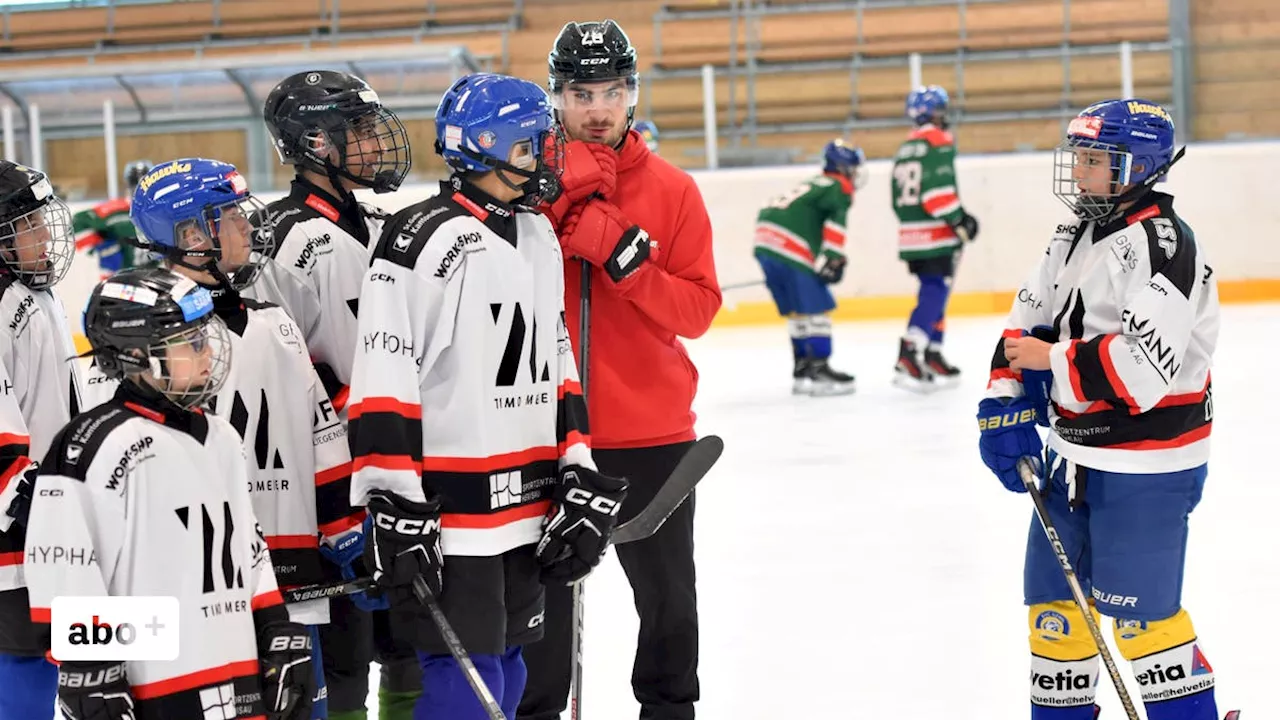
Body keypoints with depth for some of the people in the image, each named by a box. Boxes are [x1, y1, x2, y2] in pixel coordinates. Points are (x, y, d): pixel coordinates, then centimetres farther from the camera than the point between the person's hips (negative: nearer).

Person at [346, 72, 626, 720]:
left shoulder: (538, 238, 13)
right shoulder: (423, 241, -15)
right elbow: (383, 384, -18)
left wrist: (581, 480, 13)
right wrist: (396, 510, -21)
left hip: (527, 513, 8)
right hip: (448, 514, -8)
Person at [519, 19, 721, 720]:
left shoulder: (672, 190, 1)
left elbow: (698, 309, -5)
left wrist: (629, 258, -20)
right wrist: (559, 195, -21)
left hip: (652, 431, 1)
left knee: (669, 595, 13)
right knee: (544, 594, 6)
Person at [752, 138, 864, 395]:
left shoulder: (814, 185, 28)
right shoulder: (838, 187, 0)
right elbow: (836, 220, -17)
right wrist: (833, 258, -21)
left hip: (765, 246, 9)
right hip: (790, 252, -9)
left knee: (797, 311, 16)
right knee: (817, 309, -5)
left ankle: (802, 370, 19)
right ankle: (819, 370, -8)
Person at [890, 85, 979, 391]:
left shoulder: (905, 148, 17)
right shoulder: (939, 142, -10)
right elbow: (939, 190, -20)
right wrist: (959, 220, -12)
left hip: (911, 235, 9)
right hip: (937, 237, -9)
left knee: (934, 294, 17)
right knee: (934, 295, -12)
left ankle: (932, 357, 21)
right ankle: (908, 359, -22)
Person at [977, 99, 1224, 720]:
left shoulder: (1160, 245, -20)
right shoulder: (1075, 235, 10)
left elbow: (1143, 367, -29)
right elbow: (1028, 322, 15)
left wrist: (1053, 360, -19)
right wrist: (1007, 404, 3)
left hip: (1146, 463, -9)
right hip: (1074, 450, 9)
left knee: (1138, 610, -5)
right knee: (1055, 595, 14)